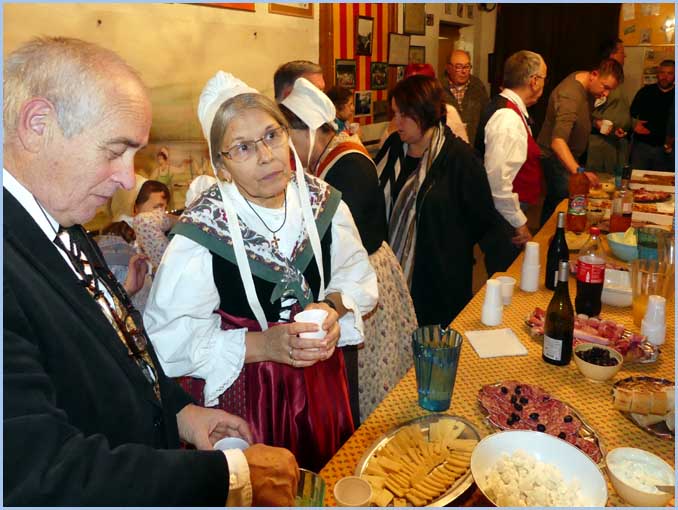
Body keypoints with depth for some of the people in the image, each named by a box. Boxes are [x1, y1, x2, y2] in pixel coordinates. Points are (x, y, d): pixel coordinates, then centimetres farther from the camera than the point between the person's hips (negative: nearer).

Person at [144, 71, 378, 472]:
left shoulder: (322, 202, -7)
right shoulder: (200, 232, -21)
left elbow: (359, 276, 3)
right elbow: (170, 337, -19)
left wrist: (335, 305, -18)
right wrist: (263, 344, -26)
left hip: (320, 379, 4)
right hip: (241, 390, -4)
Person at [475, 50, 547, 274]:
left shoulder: (511, 111, 12)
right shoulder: (509, 118, -21)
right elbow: (497, 178, -28)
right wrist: (519, 223, -19)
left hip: (505, 215, 10)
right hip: (504, 221, -10)